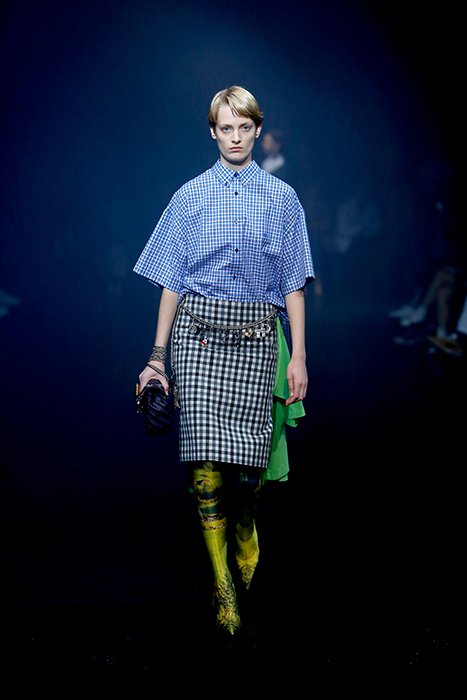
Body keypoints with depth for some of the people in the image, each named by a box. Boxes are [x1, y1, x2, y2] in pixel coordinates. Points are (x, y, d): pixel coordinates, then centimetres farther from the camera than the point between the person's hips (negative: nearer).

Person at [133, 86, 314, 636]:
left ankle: (243, 529, 30)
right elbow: (171, 281, 8)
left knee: (249, 456, -4)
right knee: (205, 456, -9)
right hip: (197, 330, 0)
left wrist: (298, 356, 3)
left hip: (256, 334, 0)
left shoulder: (281, 198, 10)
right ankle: (222, 583, -1)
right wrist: (158, 354, 3)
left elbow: (293, 283, 9)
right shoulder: (191, 197, 9)